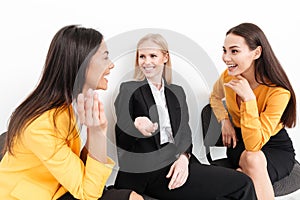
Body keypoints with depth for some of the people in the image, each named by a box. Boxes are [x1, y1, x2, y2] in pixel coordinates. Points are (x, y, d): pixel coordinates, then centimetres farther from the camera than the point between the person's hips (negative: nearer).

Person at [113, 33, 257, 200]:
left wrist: (184, 156, -9)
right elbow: (119, 136, -4)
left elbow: (185, 132, 12)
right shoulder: (128, 89, 6)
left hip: (179, 161, 5)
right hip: (148, 171, -5)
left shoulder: (177, 92, 20)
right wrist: (136, 125, -27)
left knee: (243, 184, -18)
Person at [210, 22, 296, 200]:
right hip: (240, 141, 3)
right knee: (248, 159, -33)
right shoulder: (228, 77, -12)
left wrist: (249, 98, -36)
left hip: (276, 148, -3)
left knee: (254, 160, -37)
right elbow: (215, 97, 15)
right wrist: (225, 120, -4)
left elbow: (254, 145, -29)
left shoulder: (279, 92, -26)